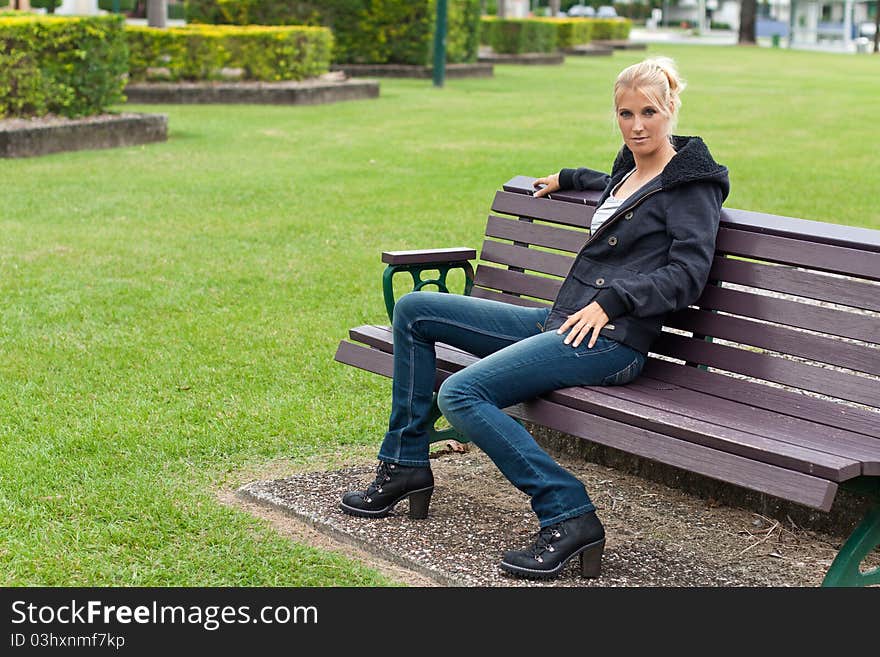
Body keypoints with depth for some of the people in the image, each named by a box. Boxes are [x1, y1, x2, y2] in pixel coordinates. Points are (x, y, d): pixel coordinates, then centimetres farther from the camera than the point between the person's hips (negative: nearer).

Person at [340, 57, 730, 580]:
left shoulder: (691, 184, -5)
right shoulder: (632, 169, 19)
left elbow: (688, 274, -15)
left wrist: (611, 300, -21)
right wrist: (569, 179, 43)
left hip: (611, 340, -10)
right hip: (561, 322, 10)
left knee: (461, 394, -27)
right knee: (415, 310, 8)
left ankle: (569, 516, -24)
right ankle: (405, 466, 9)